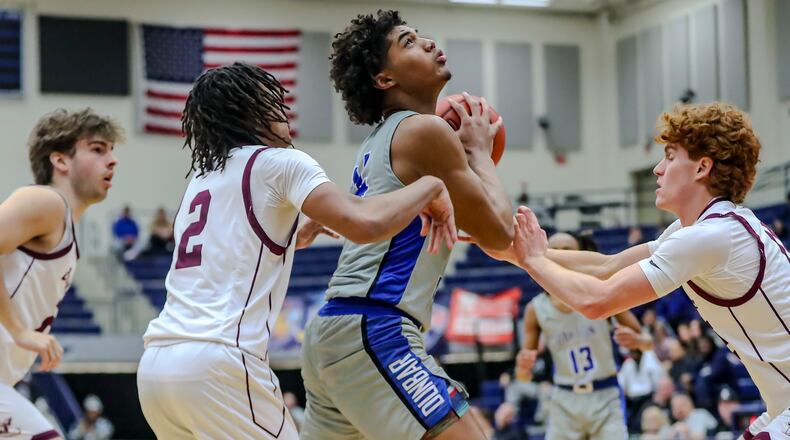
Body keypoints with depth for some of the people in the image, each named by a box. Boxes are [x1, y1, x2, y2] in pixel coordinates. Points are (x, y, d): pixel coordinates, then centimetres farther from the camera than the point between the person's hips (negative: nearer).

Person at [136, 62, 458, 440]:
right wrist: (430, 187, 0)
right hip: (217, 363, -8)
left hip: (155, 364, 8)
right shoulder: (278, 162, 0)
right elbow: (365, 223, -15)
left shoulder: (202, 176, 23)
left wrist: (285, 242, 42)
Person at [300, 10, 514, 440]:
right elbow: (498, 232, -3)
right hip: (373, 334, -10)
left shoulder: (378, 144, 20)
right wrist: (478, 151, 11)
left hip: (332, 330, 10)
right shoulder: (424, 130, -6)